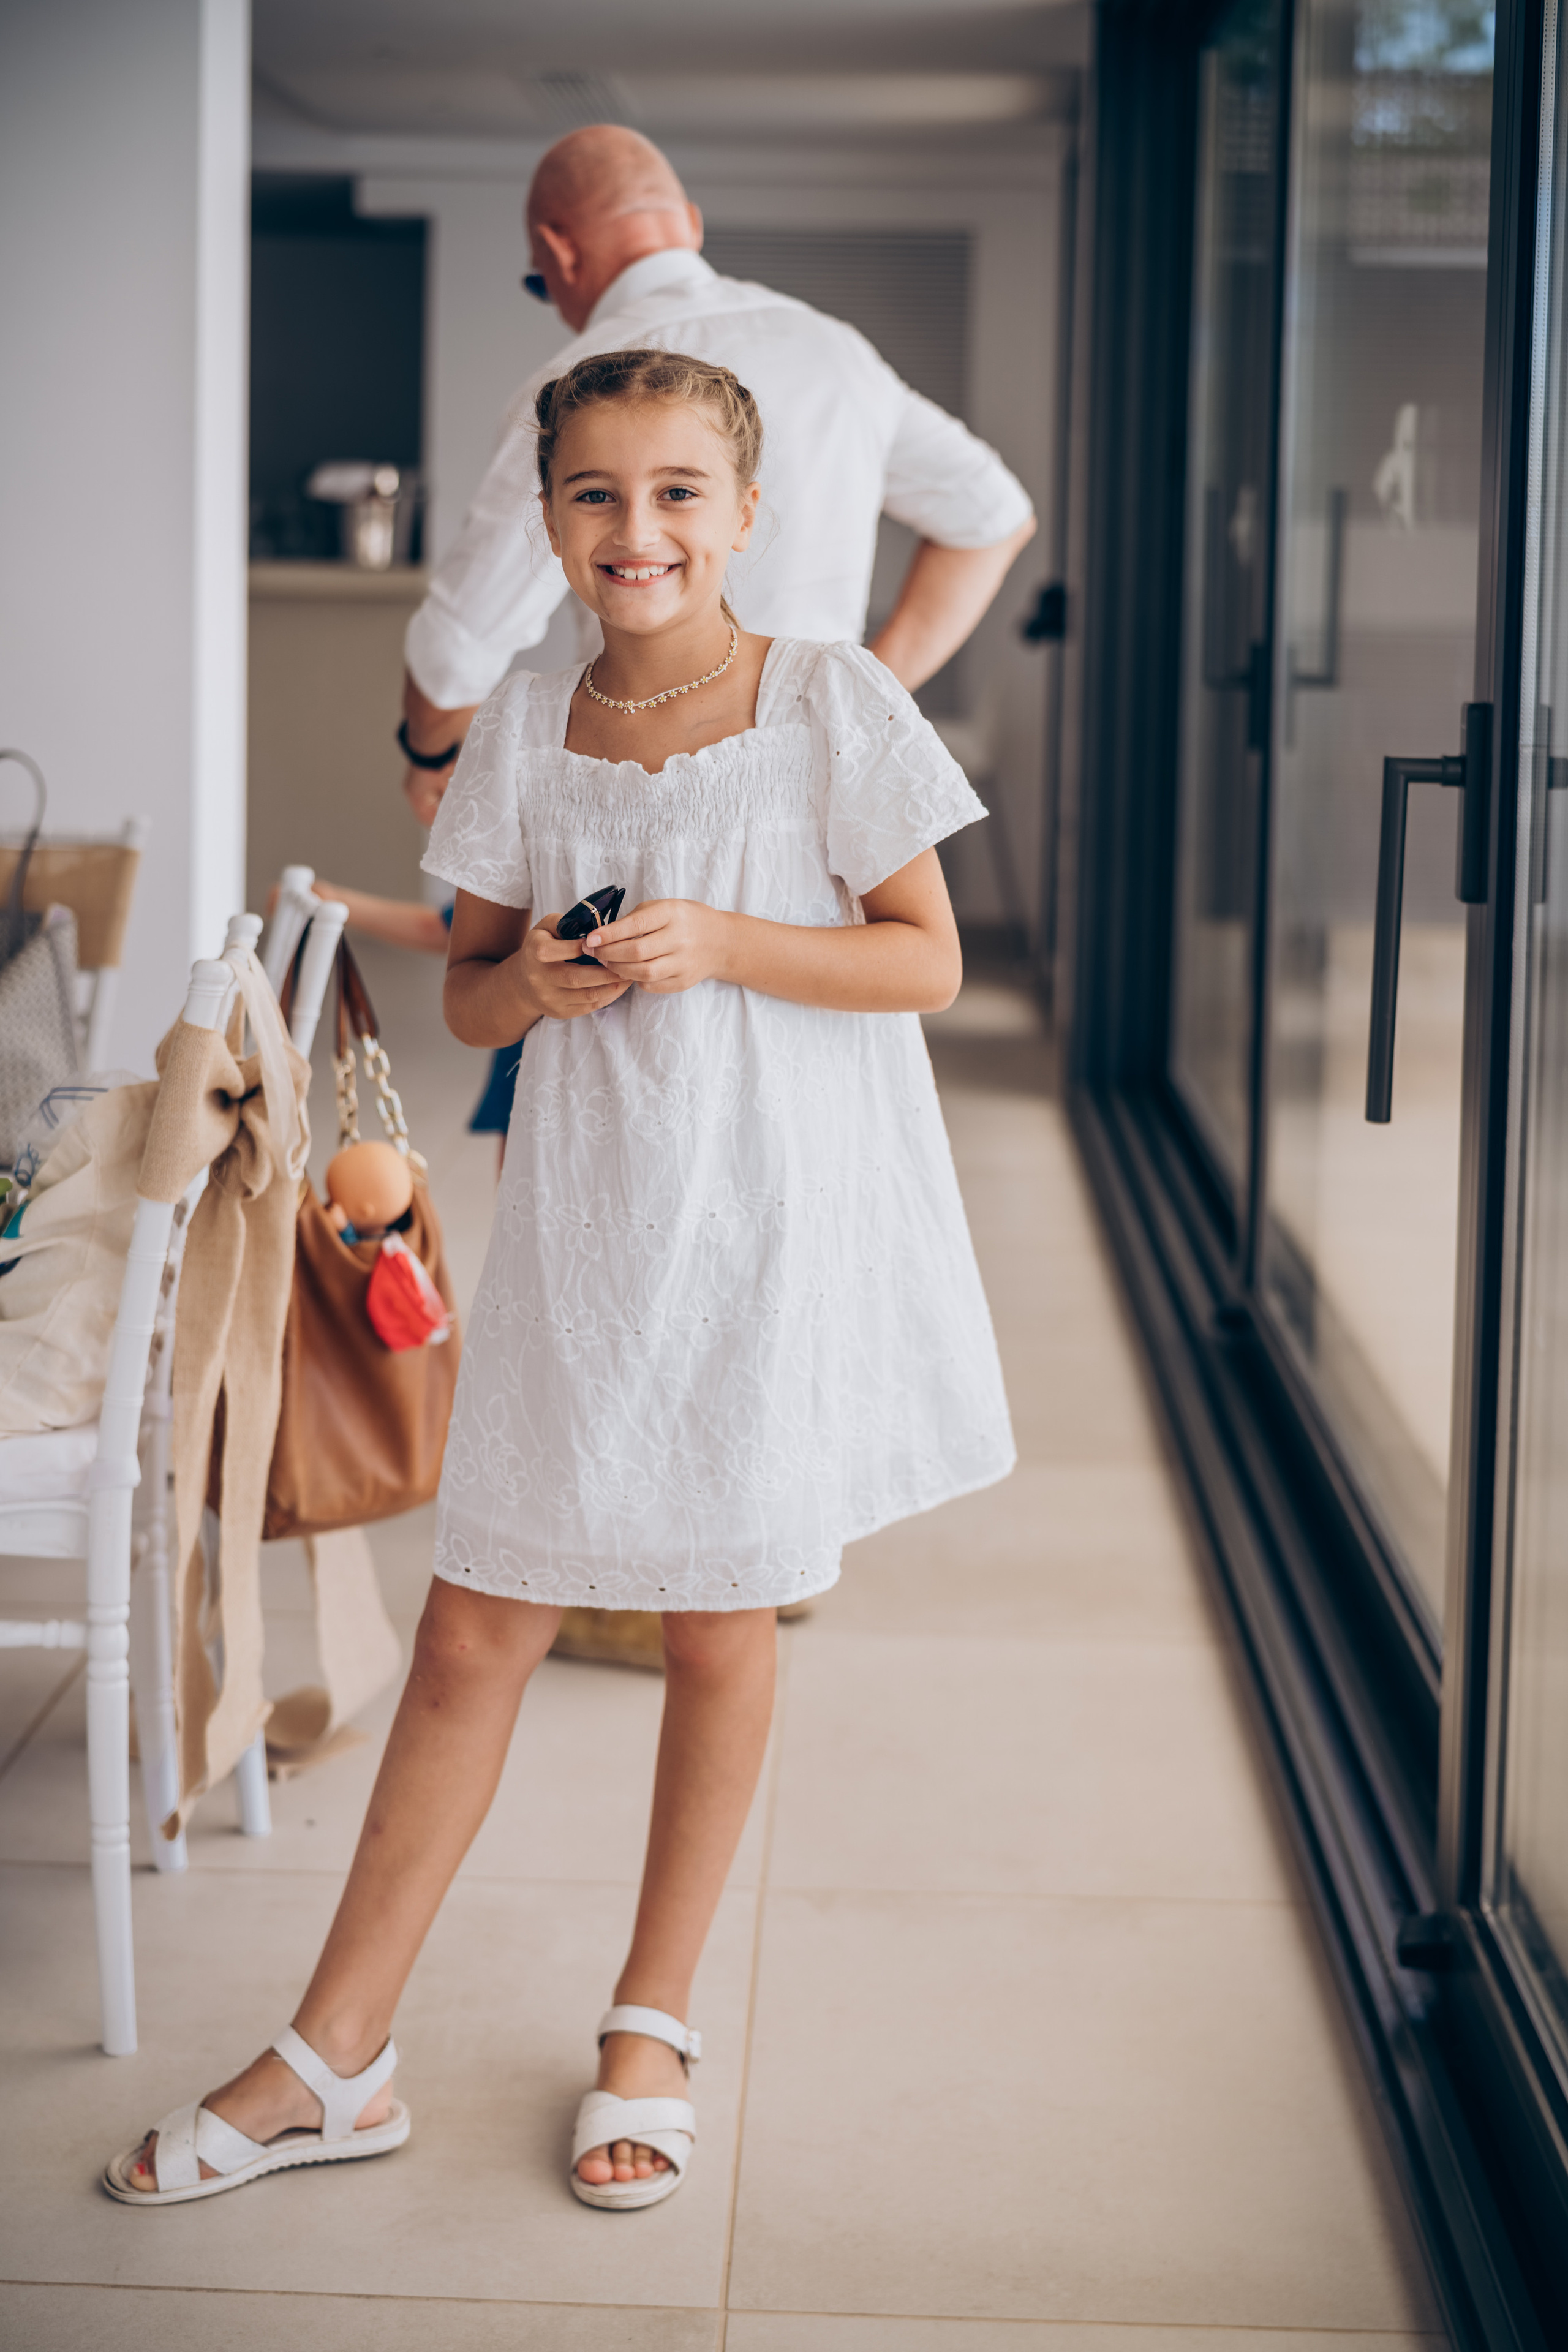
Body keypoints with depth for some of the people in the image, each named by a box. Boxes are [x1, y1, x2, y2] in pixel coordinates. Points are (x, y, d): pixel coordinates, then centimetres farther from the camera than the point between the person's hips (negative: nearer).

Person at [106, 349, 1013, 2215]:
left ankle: (651, 2024, 27)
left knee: (719, 1629, 8)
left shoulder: (832, 704, -5)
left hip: (773, 1222, -2)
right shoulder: (527, 728, 5)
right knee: (472, 1629, 4)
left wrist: (717, 944, -19)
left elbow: (928, 959, -6)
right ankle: (335, 2058, 13)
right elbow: (468, 990, 11)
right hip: (582, 1224, 3)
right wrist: (533, 982, -12)